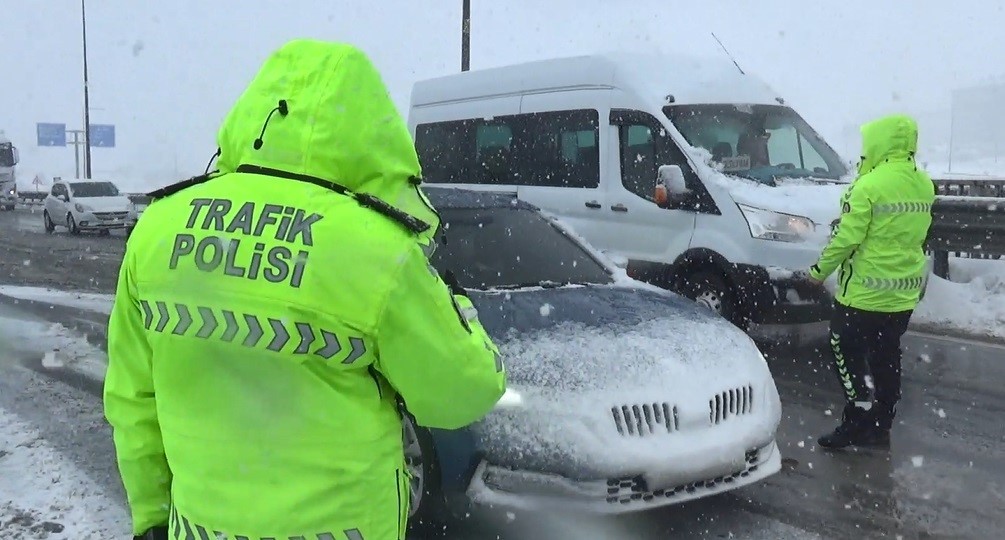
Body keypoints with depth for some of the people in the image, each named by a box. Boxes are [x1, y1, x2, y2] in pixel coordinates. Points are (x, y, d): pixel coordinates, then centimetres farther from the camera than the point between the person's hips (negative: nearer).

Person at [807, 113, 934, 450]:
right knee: (886, 359, 14)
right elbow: (916, 235, 16)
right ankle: (880, 428, 22)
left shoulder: (870, 185, -18)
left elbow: (847, 237, -17)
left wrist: (820, 270, -6)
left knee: (849, 353, 3)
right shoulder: (924, 185, 7)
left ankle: (861, 421, 1)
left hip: (864, 291, -7)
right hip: (904, 293, 8)